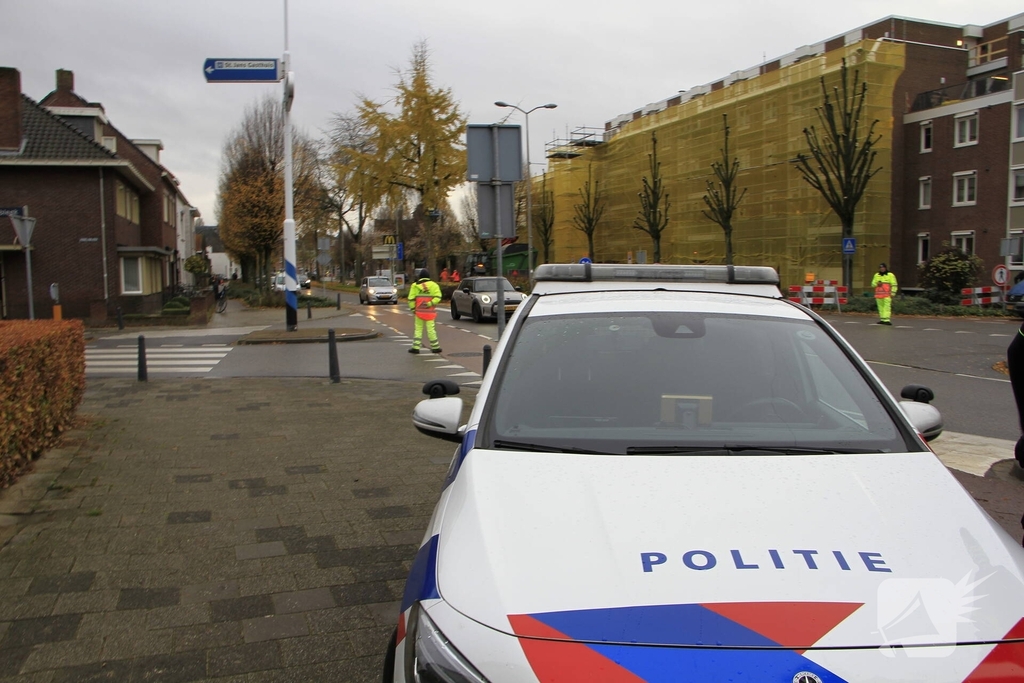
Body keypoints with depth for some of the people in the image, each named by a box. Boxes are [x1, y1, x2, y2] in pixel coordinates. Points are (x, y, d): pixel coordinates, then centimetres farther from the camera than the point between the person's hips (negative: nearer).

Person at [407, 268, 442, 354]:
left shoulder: (415, 286, 1)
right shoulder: (433, 285, 1)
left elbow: (411, 299, -3)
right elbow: (438, 297, -11)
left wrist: (412, 308, 4)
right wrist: (430, 303, -16)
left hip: (419, 311, 1)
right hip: (430, 311, -1)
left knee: (418, 329, 9)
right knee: (431, 329, 3)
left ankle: (416, 347, 6)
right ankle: (435, 347, 8)